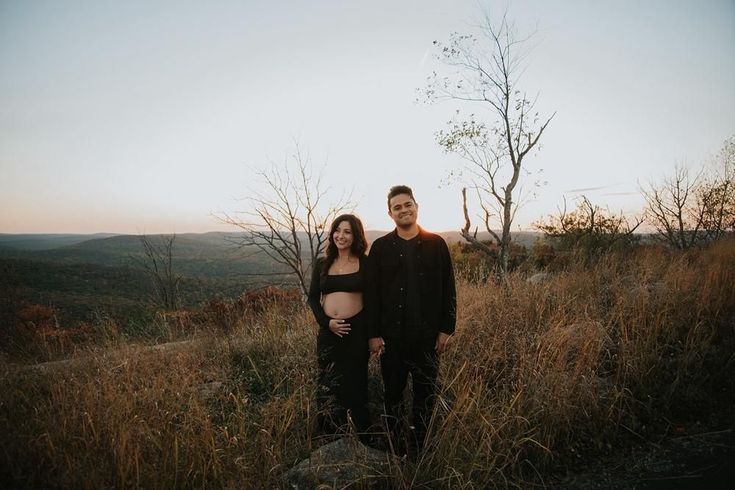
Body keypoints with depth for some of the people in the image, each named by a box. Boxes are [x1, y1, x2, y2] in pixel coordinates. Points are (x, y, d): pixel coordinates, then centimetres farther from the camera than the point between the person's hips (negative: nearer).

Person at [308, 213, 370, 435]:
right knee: (328, 385, 11)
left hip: (357, 331, -2)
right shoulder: (322, 264, 6)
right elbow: (313, 298, 7)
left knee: (355, 383, 10)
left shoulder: (365, 264, -1)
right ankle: (331, 437, 29)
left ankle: (361, 437, 27)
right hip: (328, 332, 3)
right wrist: (326, 322, -7)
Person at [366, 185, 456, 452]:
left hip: (427, 334, 0)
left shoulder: (436, 244, 1)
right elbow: (371, 293, -1)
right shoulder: (380, 247, 1)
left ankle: (420, 444, 30)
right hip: (392, 335, 0)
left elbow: (448, 290, 2)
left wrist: (446, 329, -2)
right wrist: (373, 334, -5)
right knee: (393, 392, 12)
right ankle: (396, 444, 30)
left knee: (426, 392, 12)